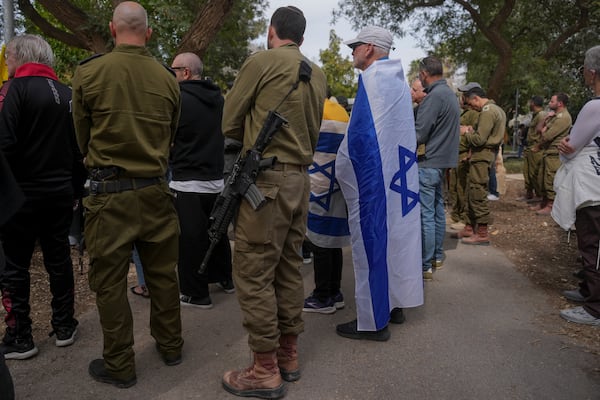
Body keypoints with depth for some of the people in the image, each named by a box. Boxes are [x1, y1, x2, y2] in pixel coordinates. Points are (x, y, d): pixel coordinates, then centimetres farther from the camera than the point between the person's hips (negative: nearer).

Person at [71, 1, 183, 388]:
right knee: (163, 273, 16)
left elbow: (82, 137, 3)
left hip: (110, 191, -3)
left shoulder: (89, 73, -8)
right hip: (156, 189, 3)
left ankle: (119, 366, 20)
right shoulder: (167, 78, -1)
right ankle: (170, 345, 32)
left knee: (110, 280, 8)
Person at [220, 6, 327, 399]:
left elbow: (230, 123, 0)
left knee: (254, 274, -1)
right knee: (289, 269, 13)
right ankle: (289, 355, 24)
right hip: (300, 178, 7)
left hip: (267, 179, -7)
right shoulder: (317, 75, 12)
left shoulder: (261, 61, -5)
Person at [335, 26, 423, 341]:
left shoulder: (372, 78, -13)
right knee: (394, 237, 15)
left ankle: (373, 321, 8)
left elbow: (360, 135, -20)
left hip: (374, 179, -9)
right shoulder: (398, 80, 14)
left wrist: (341, 170, -6)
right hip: (398, 174, 9)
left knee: (372, 243, -2)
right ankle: (394, 304, 28)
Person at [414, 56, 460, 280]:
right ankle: (437, 256, 27)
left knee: (425, 215, -5)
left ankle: (425, 266, 0)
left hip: (429, 164, -10)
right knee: (438, 209, 16)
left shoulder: (434, 96, -17)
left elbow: (418, 135, -19)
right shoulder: (449, 93, 14)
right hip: (443, 160, 10)